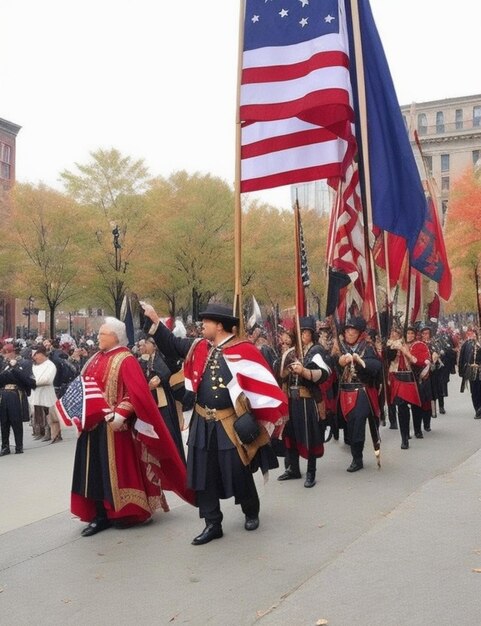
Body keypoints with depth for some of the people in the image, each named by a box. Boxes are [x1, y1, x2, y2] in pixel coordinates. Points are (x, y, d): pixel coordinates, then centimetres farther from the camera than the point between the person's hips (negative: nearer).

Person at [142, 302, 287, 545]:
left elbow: (263, 383, -10)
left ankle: (251, 513, 33)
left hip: (231, 424, -5)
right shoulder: (200, 347, 5)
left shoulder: (243, 351, -12)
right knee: (204, 474, 6)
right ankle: (212, 524, 17)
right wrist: (154, 319, 8)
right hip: (203, 423, 5)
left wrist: (255, 420, -12)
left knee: (239, 473, 7)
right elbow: (171, 344, 17)